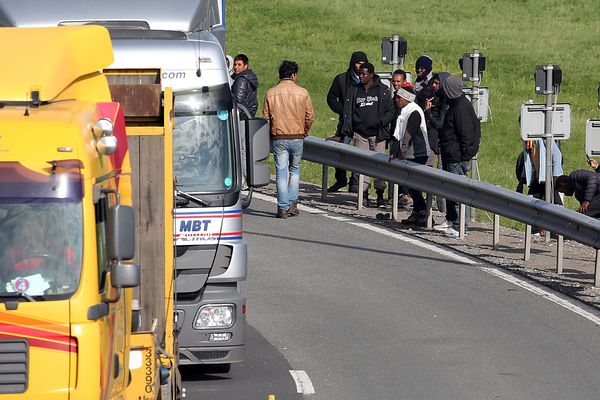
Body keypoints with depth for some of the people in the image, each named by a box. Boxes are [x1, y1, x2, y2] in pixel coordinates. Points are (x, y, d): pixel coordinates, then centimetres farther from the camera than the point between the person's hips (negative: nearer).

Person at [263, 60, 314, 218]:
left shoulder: (271, 93, -2)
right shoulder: (302, 93, -4)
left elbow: (266, 116, 1)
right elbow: (309, 116, 0)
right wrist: (304, 132, 18)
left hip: (278, 138, 0)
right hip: (297, 138, 0)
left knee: (281, 172, 2)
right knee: (294, 170, 17)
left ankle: (283, 208, -2)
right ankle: (292, 204, 12)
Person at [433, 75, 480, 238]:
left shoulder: (462, 107, -18)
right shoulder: (455, 105, 14)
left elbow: (466, 133, -21)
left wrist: (464, 154, -20)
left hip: (458, 157, -11)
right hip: (450, 156, 11)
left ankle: (460, 226, -6)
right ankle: (451, 220, 28)